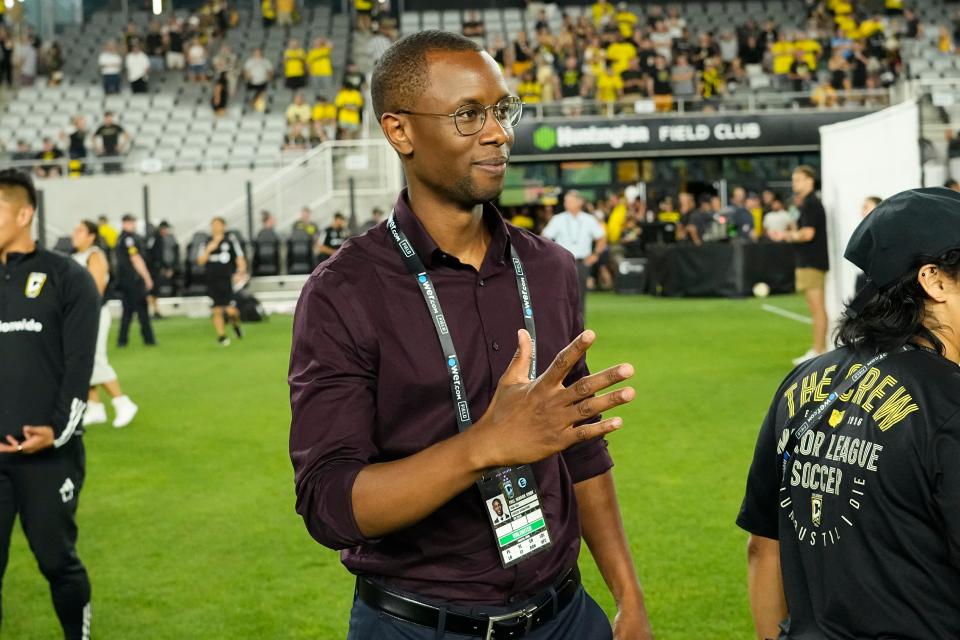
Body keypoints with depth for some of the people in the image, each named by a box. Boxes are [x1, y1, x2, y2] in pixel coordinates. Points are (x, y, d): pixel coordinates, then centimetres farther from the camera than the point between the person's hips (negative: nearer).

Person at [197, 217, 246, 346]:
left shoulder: (230, 239, 2)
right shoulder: (207, 243, 10)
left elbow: (239, 257, 3)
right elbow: (200, 261, 4)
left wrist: (241, 271, -12)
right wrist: (208, 250, -10)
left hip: (227, 280, -3)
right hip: (212, 281, 3)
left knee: (231, 310, -11)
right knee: (217, 311, 4)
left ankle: (236, 323, 21)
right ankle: (221, 336, 15)